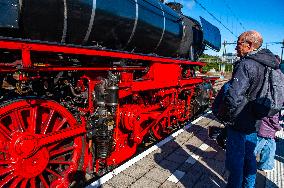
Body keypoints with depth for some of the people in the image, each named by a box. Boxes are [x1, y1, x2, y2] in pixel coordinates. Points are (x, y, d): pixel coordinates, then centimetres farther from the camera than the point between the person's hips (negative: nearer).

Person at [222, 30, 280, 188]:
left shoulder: (245, 65, -20)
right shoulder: (268, 65, 8)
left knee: (235, 162, 7)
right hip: (255, 123, 9)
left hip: (239, 124, -9)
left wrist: (230, 116, -13)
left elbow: (233, 97, -31)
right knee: (249, 158, 23)